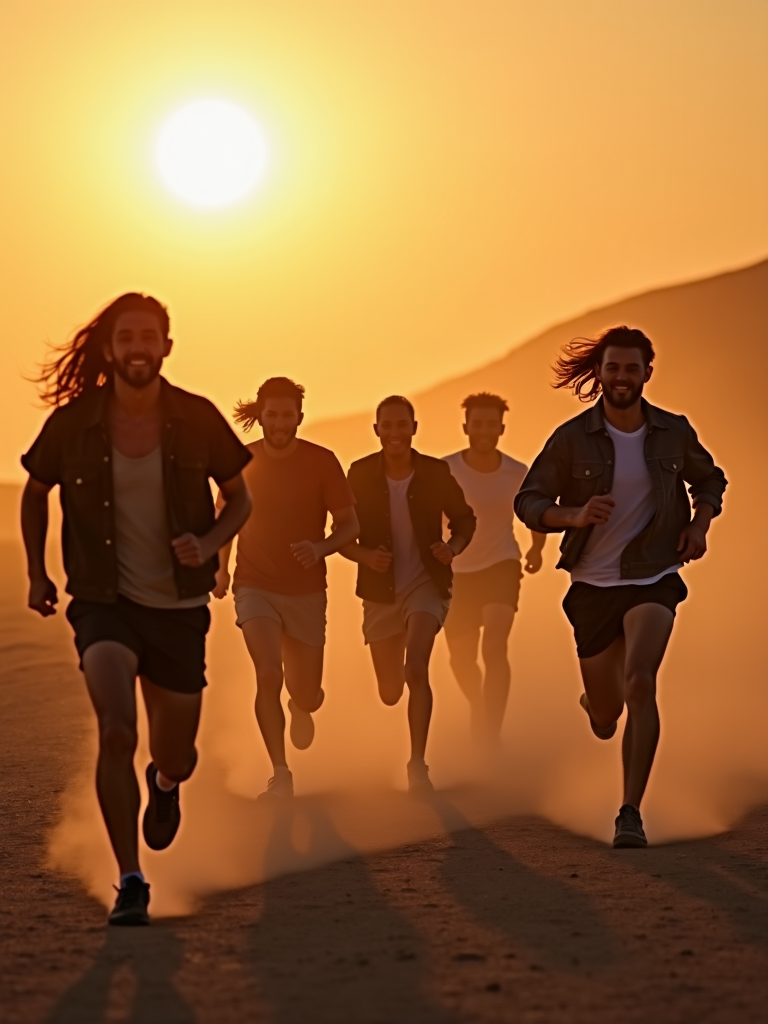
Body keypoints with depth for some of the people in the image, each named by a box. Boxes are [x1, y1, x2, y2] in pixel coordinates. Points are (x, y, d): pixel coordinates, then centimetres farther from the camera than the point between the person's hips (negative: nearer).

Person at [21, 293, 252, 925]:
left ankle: (165, 783, 50)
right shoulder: (73, 422, -7)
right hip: (104, 601, -1)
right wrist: (37, 572, 4)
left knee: (177, 758, 10)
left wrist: (208, 543, -13)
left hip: (179, 606, 2)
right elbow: (35, 493, 12)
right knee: (116, 731, -25)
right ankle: (130, 882, -16)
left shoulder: (198, 420, -6)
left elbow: (240, 499, 6)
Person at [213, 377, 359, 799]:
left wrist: (320, 549, -24)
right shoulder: (241, 461, -2)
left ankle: (300, 708, 49)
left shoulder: (322, 462, -8)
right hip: (255, 588, 0)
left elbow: (349, 523, -4)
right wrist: (222, 568, 13)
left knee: (307, 696, 9)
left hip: (306, 592, 0)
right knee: (268, 674, -23)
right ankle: (280, 774, -14)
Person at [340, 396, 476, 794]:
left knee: (416, 667, -26)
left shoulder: (436, 473, -9)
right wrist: (365, 556, -23)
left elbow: (464, 519, 6)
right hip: (380, 591, 2)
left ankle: (418, 763, -18)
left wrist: (453, 547, -15)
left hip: (425, 582, -2)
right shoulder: (361, 474, -9)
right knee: (389, 693, 13)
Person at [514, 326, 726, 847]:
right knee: (604, 723, 11)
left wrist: (700, 524, -2)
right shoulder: (572, 438, -7)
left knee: (640, 681, -27)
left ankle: (631, 813, -22)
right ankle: (596, 700, 52)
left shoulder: (674, 432, -1)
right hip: (593, 584, 1)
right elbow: (528, 502, -4)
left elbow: (710, 479, 18)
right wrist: (575, 515, -23)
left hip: (654, 579, -1)